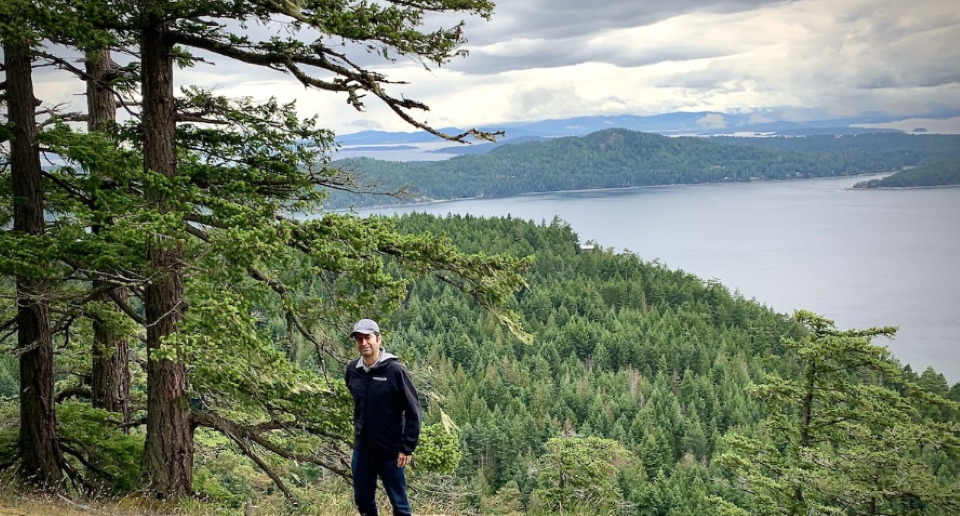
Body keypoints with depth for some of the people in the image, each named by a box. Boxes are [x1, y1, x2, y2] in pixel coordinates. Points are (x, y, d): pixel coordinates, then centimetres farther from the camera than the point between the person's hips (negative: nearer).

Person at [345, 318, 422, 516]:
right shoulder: (352, 369, 0)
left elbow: (413, 410, -14)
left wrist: (407, 448, -14)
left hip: (390, 451, -5)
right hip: (361, 450, 5)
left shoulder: (394, 370, -15)